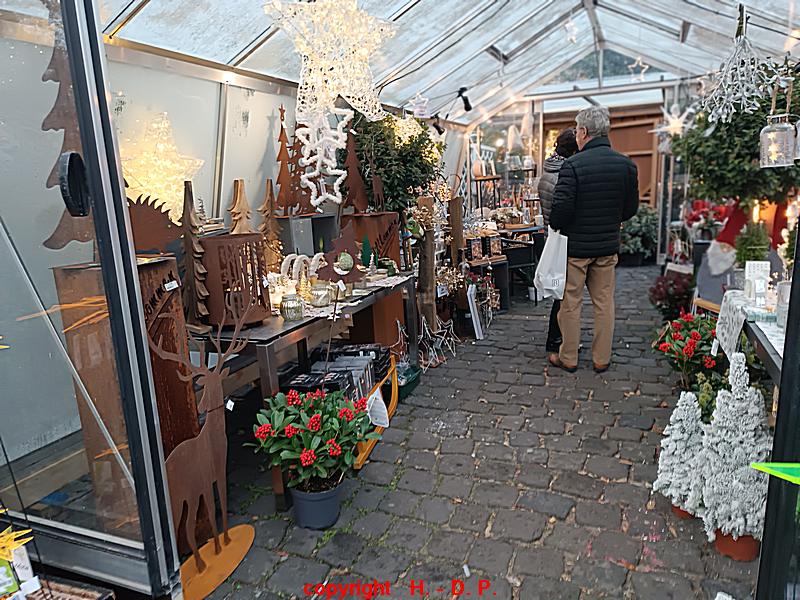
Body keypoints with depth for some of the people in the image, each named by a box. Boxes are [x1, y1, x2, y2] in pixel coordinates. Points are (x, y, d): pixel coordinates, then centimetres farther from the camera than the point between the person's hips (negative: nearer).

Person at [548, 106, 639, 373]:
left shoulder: (573, 165, -17)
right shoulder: (626, 164, 1)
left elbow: (561, 208, -19)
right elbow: (631, 207, 7)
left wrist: (555, 226, 2)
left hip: (575, 245, -5)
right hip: (608, 246, 5)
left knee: (571, 303, 7)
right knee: (604, 302, 13)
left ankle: (568, 358, 19)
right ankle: (602, 359, 23)